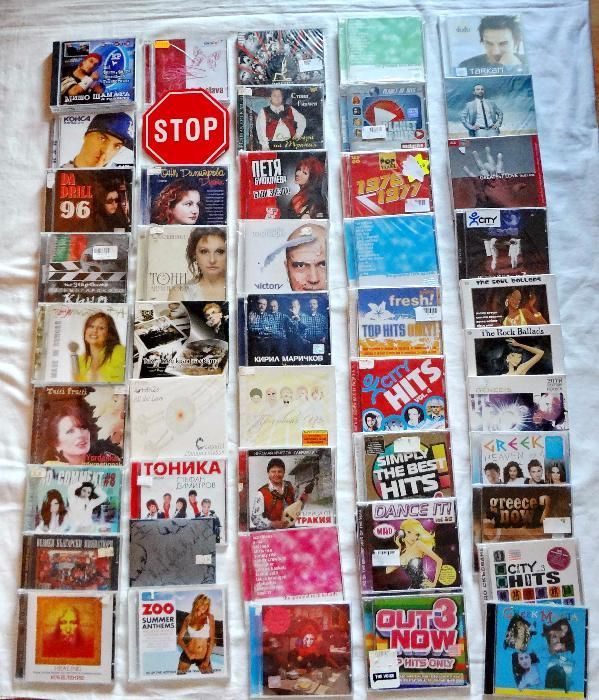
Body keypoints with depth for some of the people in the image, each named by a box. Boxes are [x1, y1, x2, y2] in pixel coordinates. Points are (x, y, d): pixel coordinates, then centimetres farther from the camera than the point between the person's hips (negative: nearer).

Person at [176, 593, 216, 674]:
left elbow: (212, 640, -5)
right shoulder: (189, 618, 0)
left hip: (203, 657, -1)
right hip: (188, 655, 1)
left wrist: (207, 659, -10)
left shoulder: (209, 617, -4)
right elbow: (179, 638, 3)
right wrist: (187, 652, -11)